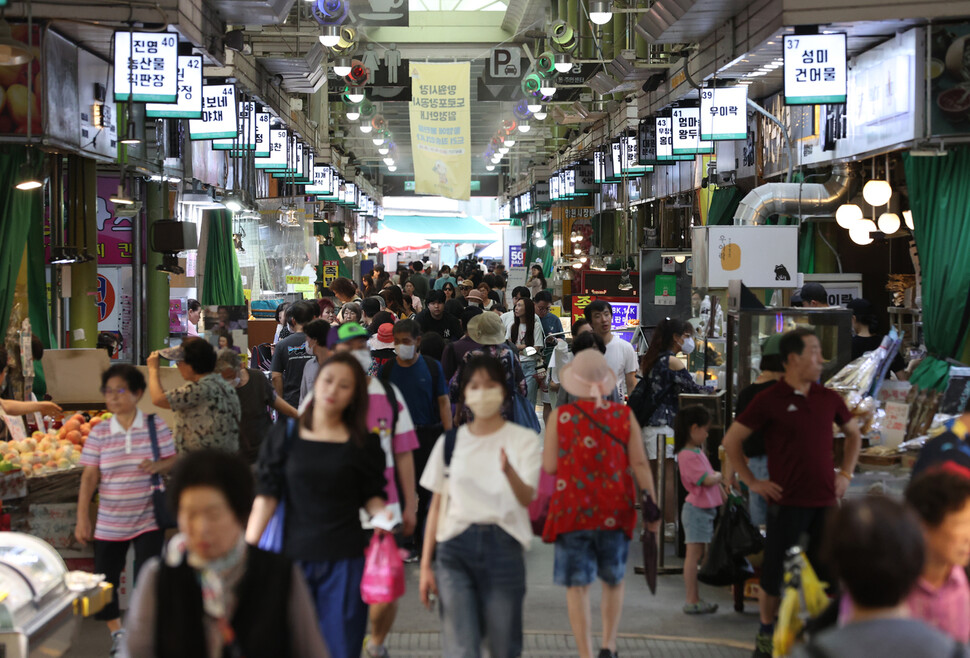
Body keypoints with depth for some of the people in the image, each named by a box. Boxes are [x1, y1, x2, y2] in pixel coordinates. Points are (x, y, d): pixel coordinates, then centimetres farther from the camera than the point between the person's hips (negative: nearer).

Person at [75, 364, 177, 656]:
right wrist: (82, 519, -7)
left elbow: (173, 461, 1)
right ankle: (117, 632, 30)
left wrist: (157, 466, -22)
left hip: (148, 520, -2)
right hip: (109, 522, 2)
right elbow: (89, 476, -3)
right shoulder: (99, 433, -2)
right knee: (105, 580, 7)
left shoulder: (156, 426, -4)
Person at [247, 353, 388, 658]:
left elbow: (371, 496, 8)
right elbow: (267, 495, 2)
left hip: (345, 562, -1)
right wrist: (247, 547, -6)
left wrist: (382, 514, -14)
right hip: (295, 554, 1)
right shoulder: (284, 436, 4)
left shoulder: (363, 443, 4)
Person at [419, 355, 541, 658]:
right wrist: (425, 565, 7)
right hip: (455, 547, 1)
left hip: (502, 545, -1)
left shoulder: (523, 439, 2)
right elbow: (436, 506, 12)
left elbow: (527, 498, -12)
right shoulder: (450, 441, 9)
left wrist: (509, 471, -34)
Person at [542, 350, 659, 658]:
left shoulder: (560, 416, -5)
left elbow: (549, 465, -2)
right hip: (615, 511, 2)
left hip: (572, 510, -2)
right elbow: (640, 464, -4)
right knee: (613, 580, 21)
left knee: (577, 585, 3)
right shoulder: (625, 416, -1)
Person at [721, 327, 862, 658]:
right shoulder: (769, 400, -7)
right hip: (787, 502, -4)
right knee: (775, 571, 4)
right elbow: (731, 440, -2)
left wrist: (845, 473, 13)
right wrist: (752, 482, -5)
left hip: (826, 500, 4)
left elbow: (853, 433, 24)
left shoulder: (828, 398, 8)